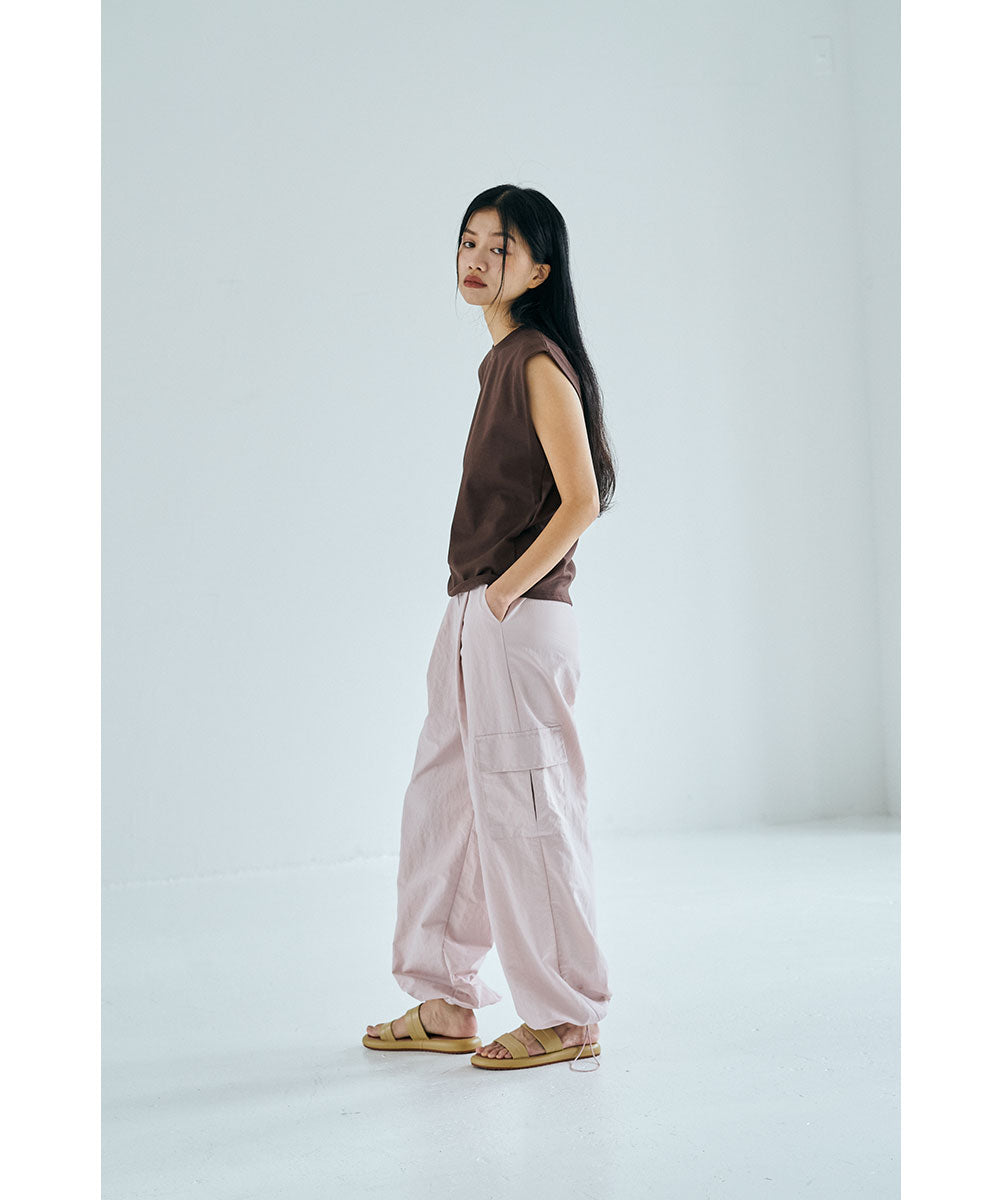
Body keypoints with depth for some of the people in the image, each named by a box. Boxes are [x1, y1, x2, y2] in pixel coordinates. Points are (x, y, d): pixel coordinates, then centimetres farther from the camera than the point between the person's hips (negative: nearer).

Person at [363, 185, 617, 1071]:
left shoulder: (541, 361, -11)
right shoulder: (502, 360, 16)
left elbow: (581, 501, -18)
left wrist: (505, 593, -16)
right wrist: (474, 607, 15)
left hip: (520, 623, -10)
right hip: (473, 619, 10)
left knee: (523, 812, -3)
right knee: (440, 800, 13)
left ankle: (567, 1019, 8)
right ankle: (446, 1004, 23)